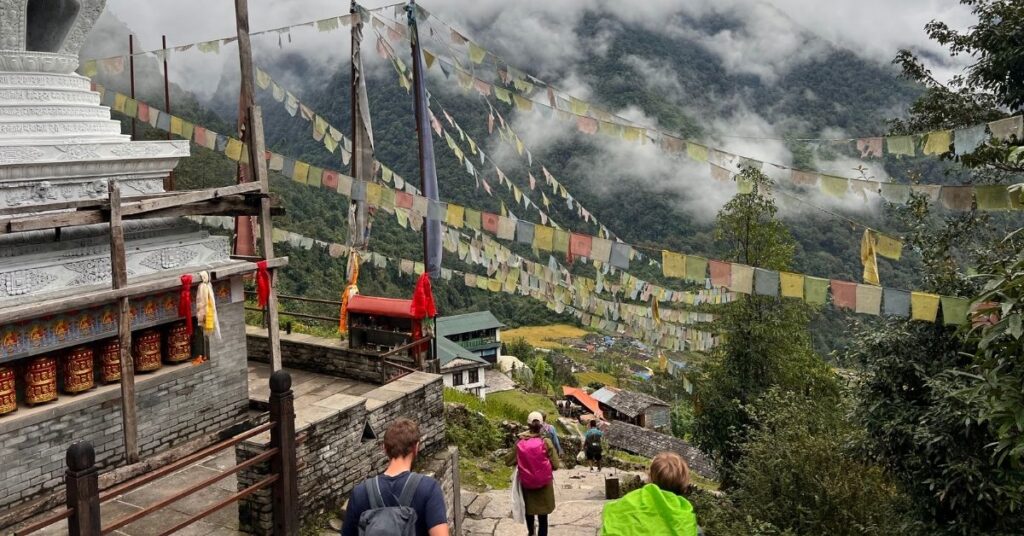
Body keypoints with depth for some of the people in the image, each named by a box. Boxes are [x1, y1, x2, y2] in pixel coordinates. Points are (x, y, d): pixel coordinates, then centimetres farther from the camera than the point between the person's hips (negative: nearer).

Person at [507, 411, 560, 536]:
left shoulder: (520, 442, -8)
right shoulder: (546, 442, -14)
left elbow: (508, 461, 0)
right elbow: (555, 465, -12)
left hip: (526, 484, 3)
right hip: (544, 484, -3)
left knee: (529, 510, 25)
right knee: (543, 515, 7)